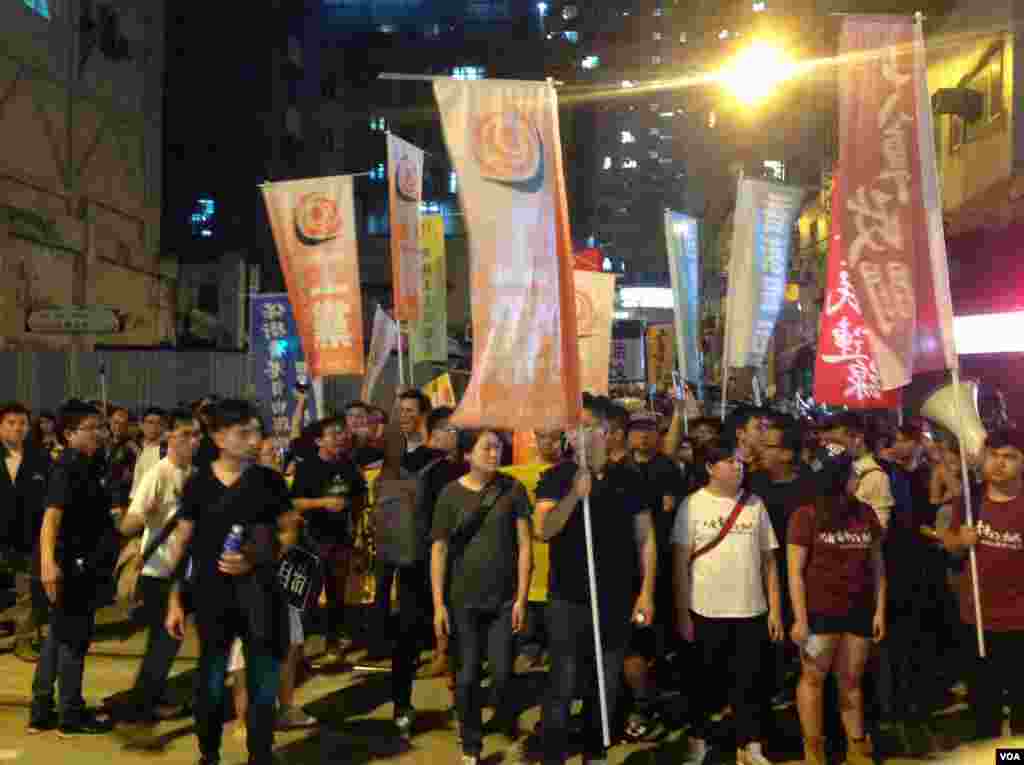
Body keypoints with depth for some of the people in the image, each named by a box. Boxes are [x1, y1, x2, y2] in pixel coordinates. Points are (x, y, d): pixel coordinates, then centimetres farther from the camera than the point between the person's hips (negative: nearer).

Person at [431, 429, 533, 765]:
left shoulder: (513, 489, -3)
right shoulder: (451, 493, -4)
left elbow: (524, 545, -2)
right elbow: (439, 550, -2)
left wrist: (521, 598, -6)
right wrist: (439, 604, -6)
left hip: (504, 599, 0)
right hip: (464, 600, 0)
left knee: (502, 672, 0)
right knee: (468, 675, 5)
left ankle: (504, 718, 31)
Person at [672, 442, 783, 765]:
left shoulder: (755, 504, 5)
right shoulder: (693, 504, -4)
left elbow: (769, 560, 8)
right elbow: (680, 562, -4)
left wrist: (775, 609, 4)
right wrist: (682, 613, -6)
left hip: (751, 611, 2)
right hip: (706, 611, -2)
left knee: (749, 682, 8)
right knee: (705, 681, 11)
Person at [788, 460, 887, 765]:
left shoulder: (866, 514, 5)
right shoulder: (806, 516, -9)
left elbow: (877, 565, 10)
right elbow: (795, 571, -8)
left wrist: (880, 610, 6)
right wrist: (800, 618, -11)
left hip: (859, 611, 4)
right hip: (819, 611, -4)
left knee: (851, 680, 13)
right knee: (813, 677, 6)